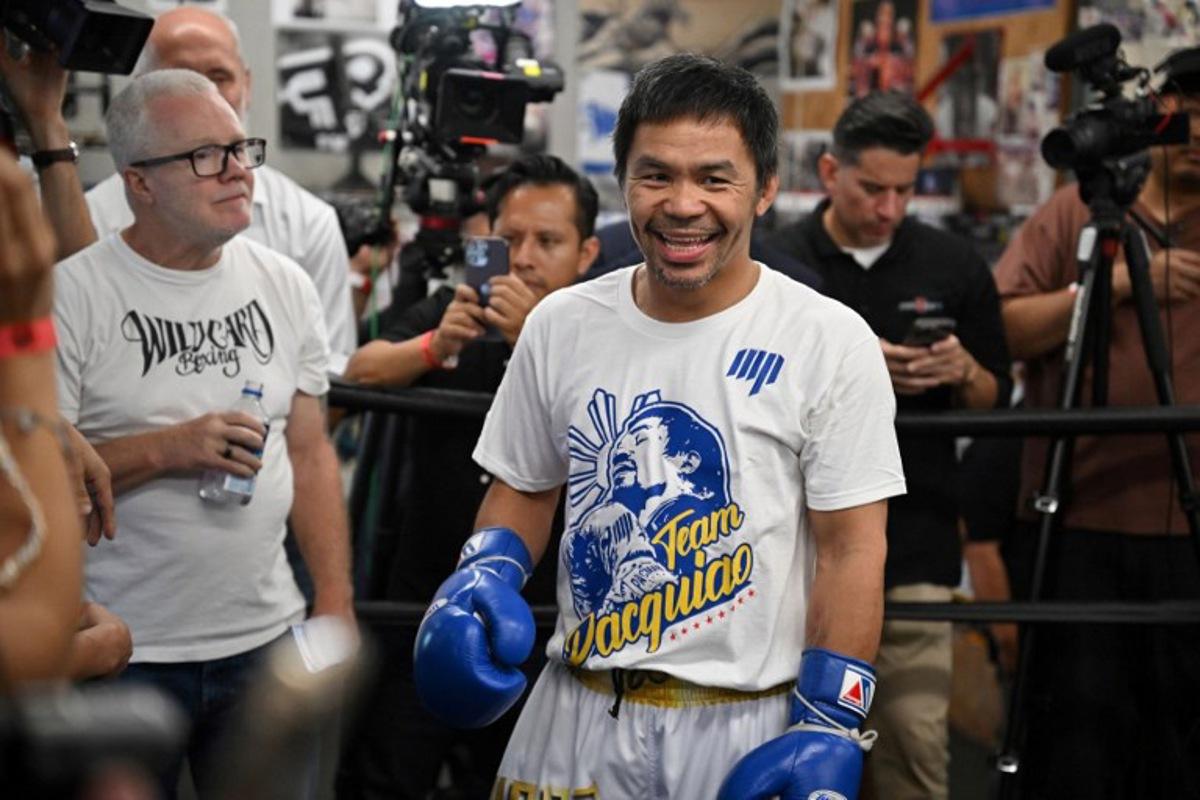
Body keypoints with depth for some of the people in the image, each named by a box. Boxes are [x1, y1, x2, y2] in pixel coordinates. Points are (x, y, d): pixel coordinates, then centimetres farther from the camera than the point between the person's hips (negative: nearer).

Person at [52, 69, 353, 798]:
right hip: (121, 654, -4)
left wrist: (337, 607, 3)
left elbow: (311, 455, 9)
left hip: (266, 638, 4)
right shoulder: (73, 295, -10)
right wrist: (166, 449, -20)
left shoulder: (286, 286, 5)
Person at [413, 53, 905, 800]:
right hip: (578, 712, 3)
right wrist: (487, 572, -7)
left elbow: (851, 551, -8)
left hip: (750, 724, -3)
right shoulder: (561, 324, 1)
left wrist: (830, 728, -13)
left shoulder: (829, 341, -9)